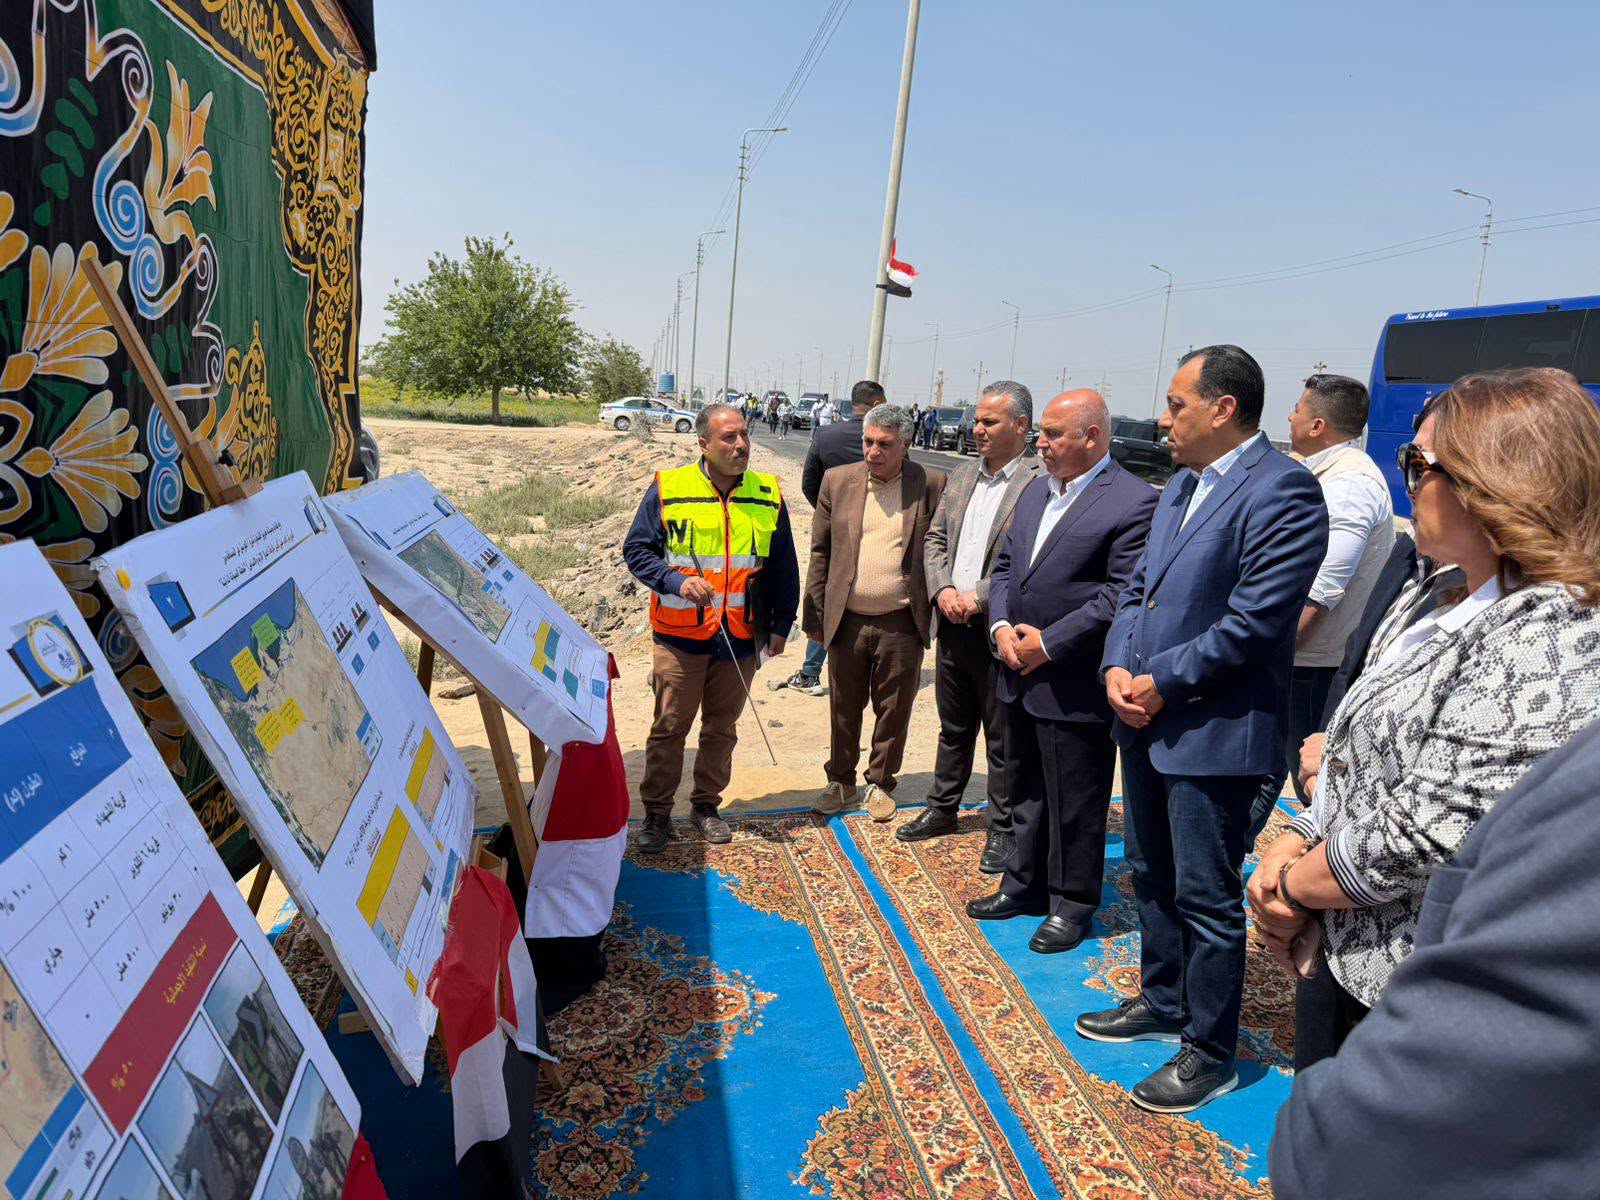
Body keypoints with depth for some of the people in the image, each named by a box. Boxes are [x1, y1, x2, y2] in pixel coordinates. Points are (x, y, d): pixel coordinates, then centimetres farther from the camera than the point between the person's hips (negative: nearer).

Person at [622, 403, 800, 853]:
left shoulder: (768, 495, 5)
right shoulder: (668, 488, -4)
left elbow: (784, 568, 11)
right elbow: (636, 550, 0)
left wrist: (780, 624, 8)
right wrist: (677, 581, -16)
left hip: (741, 639, 3)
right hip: (680, 635, -2)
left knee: (721, 728, 14)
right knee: (669, 728, 4)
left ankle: (706, 805, 31)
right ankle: (656, 813, 19)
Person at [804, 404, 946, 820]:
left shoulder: (931, 485, -3)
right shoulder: (837, 481, 3)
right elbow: (820, 551, 7)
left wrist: (937, 612, -4)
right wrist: (815, 614, 4)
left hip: (901, 623, -2)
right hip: (847, 620, 2)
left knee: (894, 709, 11)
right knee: (843, 707, 14)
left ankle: (880, 783, 31)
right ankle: (840, 781, 32)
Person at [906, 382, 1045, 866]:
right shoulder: (962, 476, 10)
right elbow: (934, 539, 12)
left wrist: (979, 596, -19)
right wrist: (943, 589, -4)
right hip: (953, 625, 7)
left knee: (1003, 739, 8)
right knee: (953, 728, 22)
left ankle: (1003, 830, 24)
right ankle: (942, 808, 38)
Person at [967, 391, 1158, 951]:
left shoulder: (1134, 502, -14)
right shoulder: (1035, 491, 12)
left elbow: (1124, 595, -19)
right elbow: (1006, 565, 16)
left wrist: (1048, 644, -17)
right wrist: (1001, 626, -2)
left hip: (1076, 685, -8)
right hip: (1020, 675, 8)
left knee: (1074, 805, 7)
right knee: (1026, 791, 21)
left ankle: (1071, 904, 25)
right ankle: (1025, 885, 38)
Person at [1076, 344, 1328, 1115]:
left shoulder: (1282, 490, -15)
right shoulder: (1180, 486, 13)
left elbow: (1255, 622, -21)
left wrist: (1161, 685, -16)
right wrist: (1117, 667, -3)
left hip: (1213, 732, -9)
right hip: (1145, 720, 9)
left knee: (1206, 898, 5)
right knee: (1151, 876, 21)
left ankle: (1208, 1051, 23)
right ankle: (1162, 1004, 41)